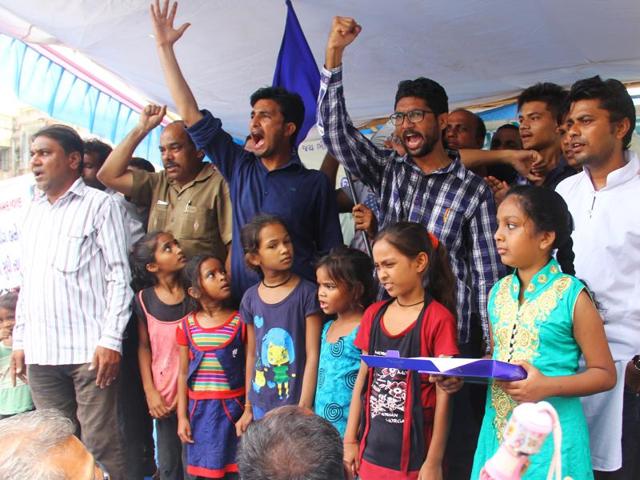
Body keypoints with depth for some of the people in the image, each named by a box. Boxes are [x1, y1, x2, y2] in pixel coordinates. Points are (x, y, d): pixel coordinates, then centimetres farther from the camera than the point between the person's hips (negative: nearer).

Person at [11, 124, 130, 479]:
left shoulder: (98, 205, -1)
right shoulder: (34, 212, 18)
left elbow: (119, 277, -6)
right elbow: (26, 283, 21)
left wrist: (111, 340, -13)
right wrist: (20, 340, 17)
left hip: (89, 350, -6)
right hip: (40, 354, 6)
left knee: (100, 447, -3)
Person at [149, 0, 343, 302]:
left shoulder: (314, 183, -2)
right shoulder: (238, 167, 7)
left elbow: (331, 253, -1)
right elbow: (191, 115, 7)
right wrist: (165, 47, 7)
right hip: (241, 303, 4)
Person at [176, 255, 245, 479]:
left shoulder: (240, 322, -5)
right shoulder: (187, 326, 1)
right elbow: (183, 374, 6)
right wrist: (182, 416, 4)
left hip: (233, 408, -2)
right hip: (200, 410, 2)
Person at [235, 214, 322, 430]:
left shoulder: (306, 293, -9)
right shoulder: (251, 298, 2)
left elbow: (312, 355, -9)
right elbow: (252, 355, 10)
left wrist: (304, 408, -11)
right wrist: (248, 407, 14)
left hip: (295, 405, -4)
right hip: (261, 406, 4)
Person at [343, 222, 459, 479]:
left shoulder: (438, 319, -12)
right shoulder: (374, 314, 4)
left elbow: (443, 395, -12)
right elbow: (363, 379, 9)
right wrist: (350, 440, 9)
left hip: (415, 452, -5)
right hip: (373, 448, 5)